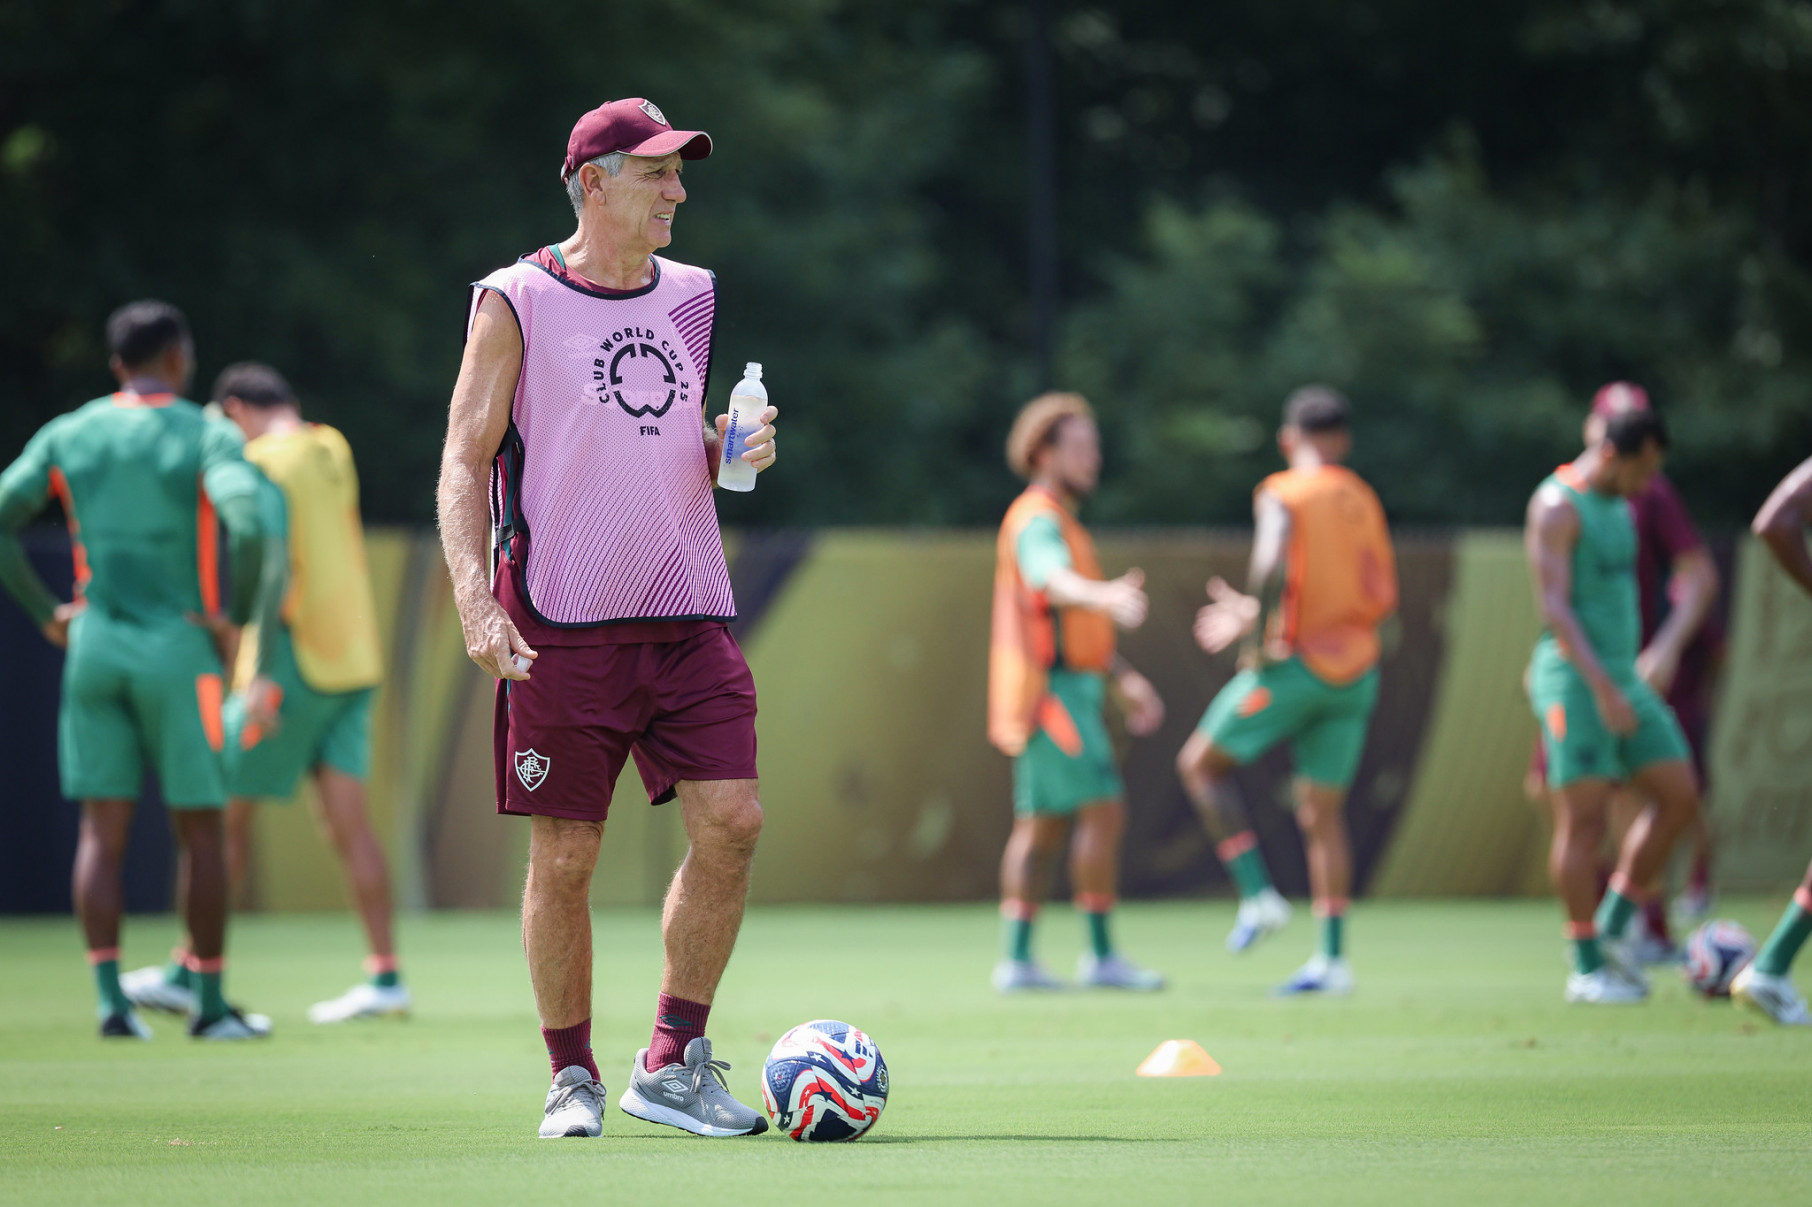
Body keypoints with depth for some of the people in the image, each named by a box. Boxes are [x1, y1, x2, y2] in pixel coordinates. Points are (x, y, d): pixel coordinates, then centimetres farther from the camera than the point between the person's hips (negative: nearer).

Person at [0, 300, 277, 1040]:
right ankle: (209, 1003, 10)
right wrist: (239, 615, -10)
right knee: (199, 830, 6)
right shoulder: (207, 436, -6)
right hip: (177, 650, -3)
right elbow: (247, 526, -24)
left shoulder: (69, 435, 6)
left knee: (103, 830, 4)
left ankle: (111, 999, -4)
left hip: (94, 646, 3)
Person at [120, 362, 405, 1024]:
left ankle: (188, 973, 6)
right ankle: (384, 976, -4)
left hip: (294, 667, -7)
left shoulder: (266, 465, -12)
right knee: (346, 819, 3)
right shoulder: (333, 450, 11)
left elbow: (273, 566, -22)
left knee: (225, 813, 1)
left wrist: (263, 675, -25)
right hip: (353, 664, 7)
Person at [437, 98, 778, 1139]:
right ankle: (573, 1080, 13)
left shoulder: (689, 298, 14)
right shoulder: (516, 303, -2)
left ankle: (674, 1062, 3)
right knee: (565, 858, -1)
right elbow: (465, 461, -4)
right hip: (561, 627, -4)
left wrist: (731, 453, 2)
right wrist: (476, 599, -16)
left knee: (731, 826, -8)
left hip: (689, 617, 5)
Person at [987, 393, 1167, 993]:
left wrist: (1128, 680, 20)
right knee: (1103, 810, -13)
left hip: (1064, 691, 10)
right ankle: (1101, 955, -12)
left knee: (1041, 828, 8)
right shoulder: (1038, 520, -11)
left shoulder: (1060, 522, 22)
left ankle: (1017, 960, 8)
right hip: (1054, 690, -10)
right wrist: (1107, 596, -55)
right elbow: (1056, 583, -35)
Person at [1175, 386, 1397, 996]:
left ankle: (1258, 895, -3)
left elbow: (1273, 568, -25)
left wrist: (1258, 640, -11)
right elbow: (1382, 598, 14)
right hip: (1356, 672, 6)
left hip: (1297, 664, -6)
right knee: (1323, 811, 10)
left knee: (1200, 764, 9)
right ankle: (1333, 957, 7)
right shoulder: (1365, 502, 13)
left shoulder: (1282, 495, -6)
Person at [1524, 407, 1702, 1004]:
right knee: (1584, 819, -7)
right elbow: (1553, 606, -20)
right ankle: (1586, 969, -1)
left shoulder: (1619, 507, 16)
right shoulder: (1556, 507, -12)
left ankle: (1613, 929, 10)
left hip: (1621, 678, 9)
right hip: (1576, 679, -9)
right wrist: (1603, 688, -28)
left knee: (1679, 796, 1)